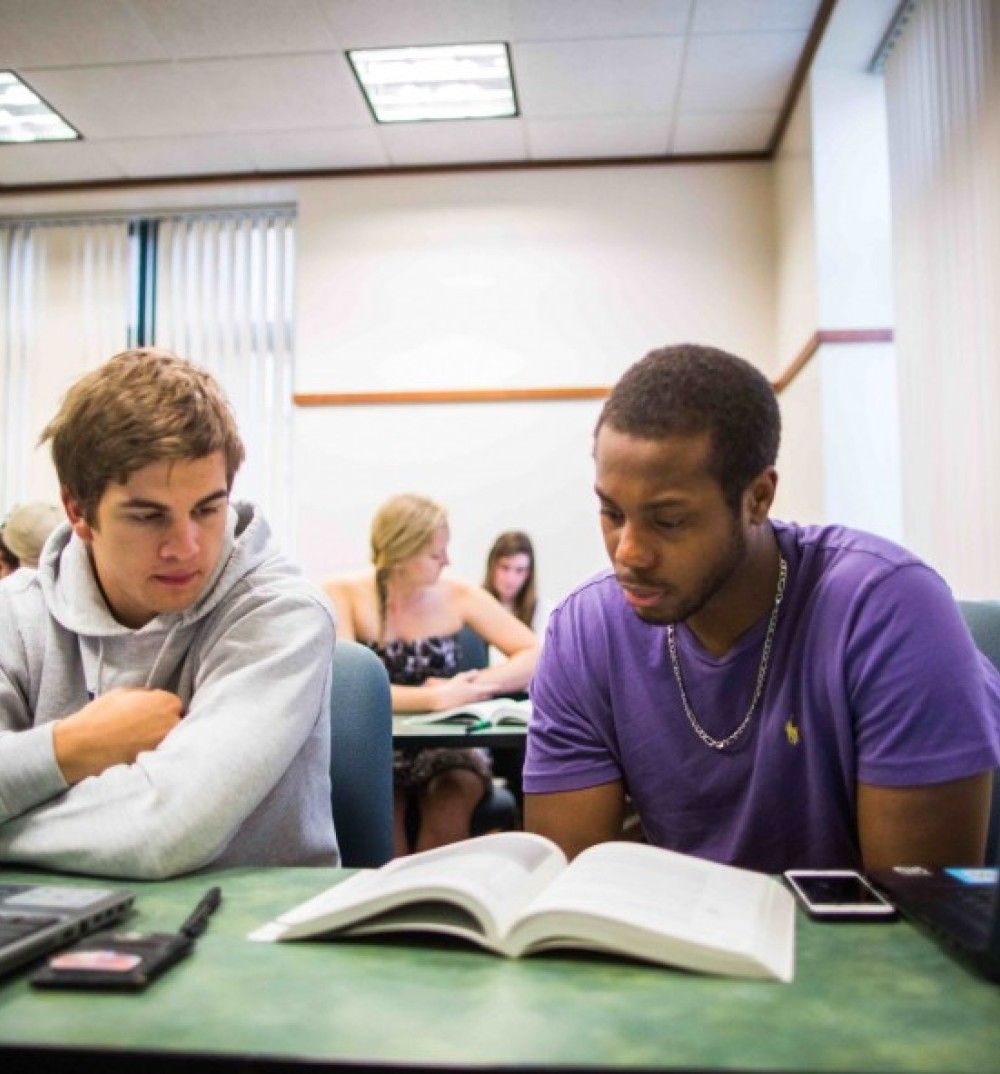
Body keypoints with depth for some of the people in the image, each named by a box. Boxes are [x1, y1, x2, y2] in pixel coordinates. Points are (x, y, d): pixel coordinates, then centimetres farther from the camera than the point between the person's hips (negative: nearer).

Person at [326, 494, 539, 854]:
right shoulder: (343, 595, -10)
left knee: (452, 801, -28)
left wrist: (469, 686, -24)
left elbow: (535, 656, -9)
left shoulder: (457, 594, -5)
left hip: (446, 746, 1)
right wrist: (436, 698, -28)